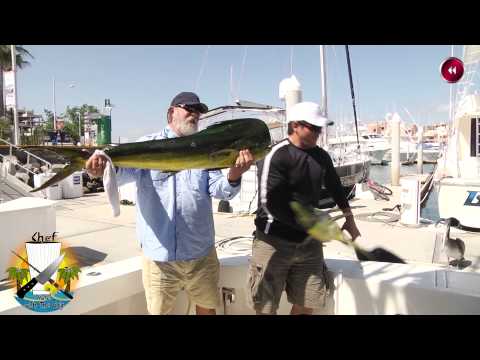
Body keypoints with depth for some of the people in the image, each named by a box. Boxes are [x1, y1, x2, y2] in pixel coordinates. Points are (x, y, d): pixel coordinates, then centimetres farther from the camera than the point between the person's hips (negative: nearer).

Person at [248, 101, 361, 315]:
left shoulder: (321, 156, 6)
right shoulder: (276, 156, -14)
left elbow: (335, 189, 21)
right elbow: (270, 203, -20)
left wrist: (349, 220, 28)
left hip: (308, 241, 6)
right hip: (274, 242, -5)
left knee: (306, 304, 11)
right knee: (266, 307, 3)